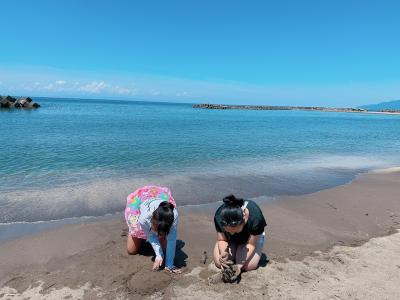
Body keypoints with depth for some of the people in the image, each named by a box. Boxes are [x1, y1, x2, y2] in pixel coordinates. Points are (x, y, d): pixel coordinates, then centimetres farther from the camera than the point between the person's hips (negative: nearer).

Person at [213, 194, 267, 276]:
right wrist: (224, 253, -39)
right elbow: (222, 240, -18)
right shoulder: (219, 216, -33)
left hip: (252, 237, -1)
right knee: (219, 263, -17)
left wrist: (240, 264, -38)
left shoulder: (255, 217, -39)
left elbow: (251, 244, -26)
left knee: (249, 266, -23)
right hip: (230, 239, 2)